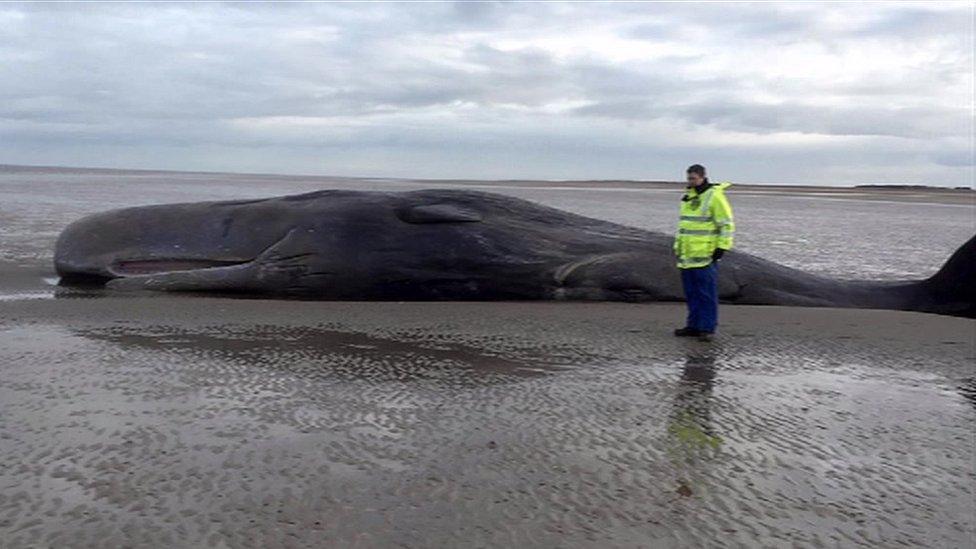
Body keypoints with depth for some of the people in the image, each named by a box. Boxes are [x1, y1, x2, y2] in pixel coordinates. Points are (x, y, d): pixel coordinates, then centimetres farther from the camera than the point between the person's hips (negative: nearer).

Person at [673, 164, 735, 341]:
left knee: (706, 293, -3)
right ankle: (694, 326, 18)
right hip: (687, 255, 8)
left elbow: (726, 224, -9)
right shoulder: (688, 196, 17)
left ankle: (707, 328, 2)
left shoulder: (714, 196, -8)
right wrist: (678, 245, 24)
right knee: (691, 293, 11)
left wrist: (722, 247, -14)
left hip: (705, 255, -8)